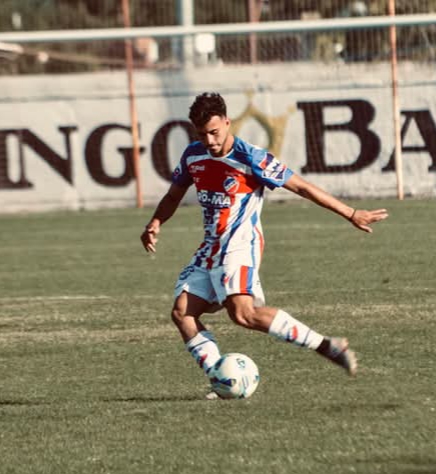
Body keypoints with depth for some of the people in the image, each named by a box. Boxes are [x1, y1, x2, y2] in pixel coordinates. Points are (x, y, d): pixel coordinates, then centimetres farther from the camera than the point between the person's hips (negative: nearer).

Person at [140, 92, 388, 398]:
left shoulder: (251, 159, -13)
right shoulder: (193, 156, 7)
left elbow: (301, 187, -9)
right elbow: (174, 195, 23)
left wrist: (351, 215, -7)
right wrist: (155, 224, 3)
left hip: (240, 244, -7)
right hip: (211, 247, 7)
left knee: (243, 312, -27)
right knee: (182, 313, -8)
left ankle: (326, 346, -24)